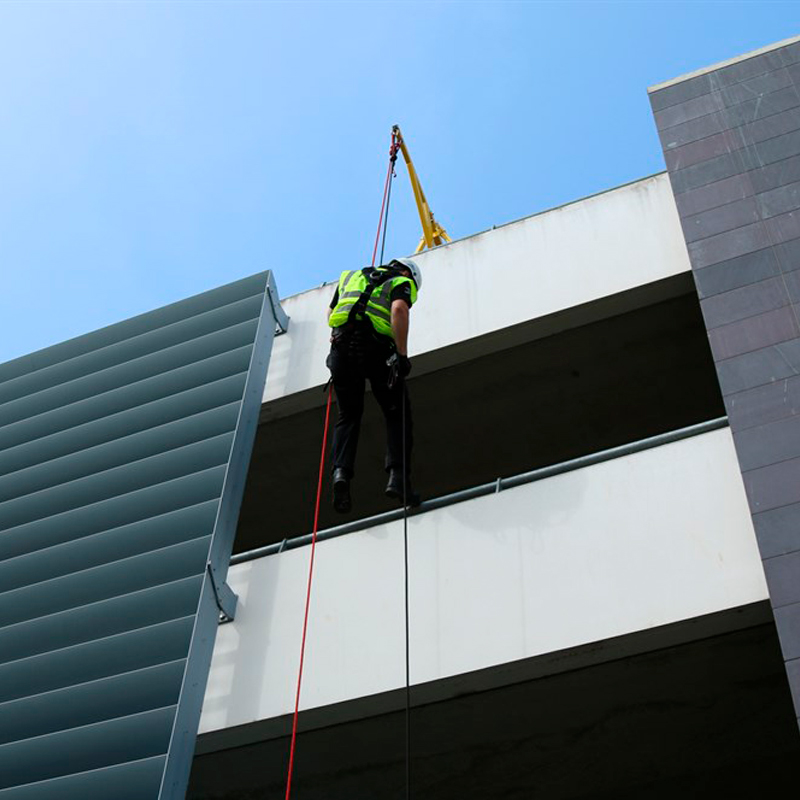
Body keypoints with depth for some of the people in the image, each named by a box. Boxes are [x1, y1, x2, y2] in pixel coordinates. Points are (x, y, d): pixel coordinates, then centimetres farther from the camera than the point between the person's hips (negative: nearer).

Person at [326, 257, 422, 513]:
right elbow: (399, 309, -7)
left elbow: (331, 312, 39)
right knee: (397, 414, 6)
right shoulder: (402, 283, 15)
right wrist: (402, 354, -11)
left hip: (341, 346, 4)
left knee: (348, 415, 14)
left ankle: (341, 470, -8)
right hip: (375, 346, -4)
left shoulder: (351, 276, 31)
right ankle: (398, 476, -11)